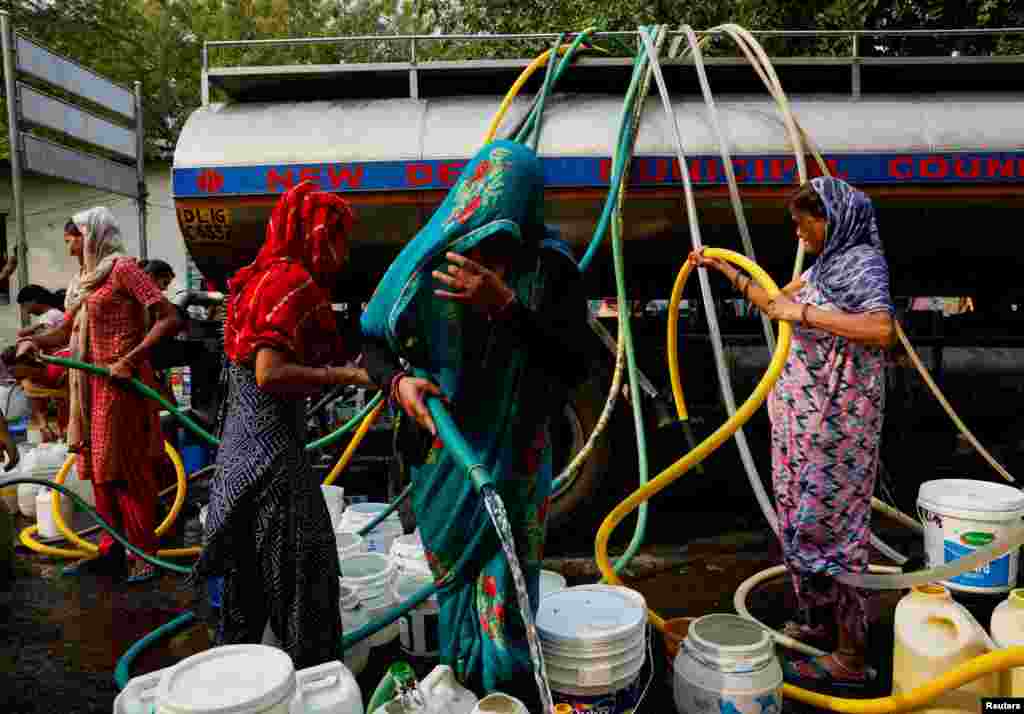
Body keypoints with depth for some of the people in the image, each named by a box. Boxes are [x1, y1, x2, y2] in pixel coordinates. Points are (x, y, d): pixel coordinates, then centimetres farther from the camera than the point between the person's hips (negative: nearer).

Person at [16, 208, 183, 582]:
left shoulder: (122, 267, -9)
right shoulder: (83, 280, 17)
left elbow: (169, 318, -18)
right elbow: (66, 331, 18)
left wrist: (132, 358, -23)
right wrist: (34, 341, -2)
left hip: (119, 381, -8)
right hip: (89, 383, 9)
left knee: (127, 468, -3)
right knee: (99, 468, 13)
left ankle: (145, 552, 7)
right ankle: (111, 548, 24)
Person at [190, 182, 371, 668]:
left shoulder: (261, 277, 14)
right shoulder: (292, 282, -15)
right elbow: (271, 374, -26)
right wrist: (350, 375, -21)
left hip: (243, 445, 10)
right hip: (271, 450, -10)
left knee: (250, 574, 19)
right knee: (304, 573, 0)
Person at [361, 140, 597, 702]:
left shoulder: (550, 267, -12)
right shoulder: (428, 259, -9)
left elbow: (576, 361, -20)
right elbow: (374, 342, 1)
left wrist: (505, 304, -31)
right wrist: (398, 380, -21)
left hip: (513, 457, -2)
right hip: (440, 450, 2)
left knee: (503, 586, 3)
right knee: (454, 576, 18)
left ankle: (512, 694, 29)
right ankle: (463, 689, 41)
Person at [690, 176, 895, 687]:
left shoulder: (861, 261, -12)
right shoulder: (826, 263, 15)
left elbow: (882, 329, -28)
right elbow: (773, 301, 25)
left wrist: (804, 313, -26)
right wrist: (723, 268, 24)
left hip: (835, 420, -9)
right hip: (804, 416, 9)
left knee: (828, 523, -4)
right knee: (804, 517, 15)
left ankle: (851, 656, 8)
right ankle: (818, 622, 31)